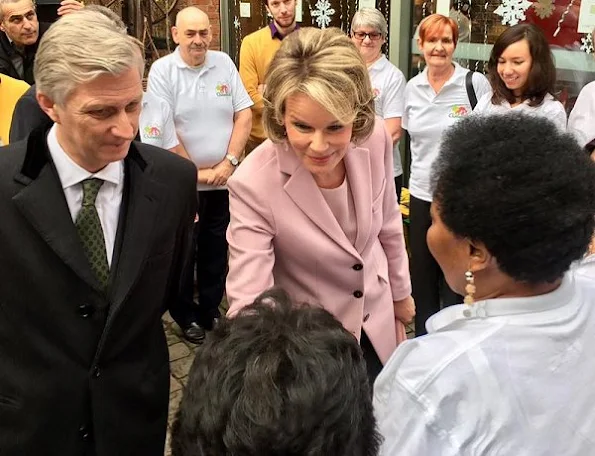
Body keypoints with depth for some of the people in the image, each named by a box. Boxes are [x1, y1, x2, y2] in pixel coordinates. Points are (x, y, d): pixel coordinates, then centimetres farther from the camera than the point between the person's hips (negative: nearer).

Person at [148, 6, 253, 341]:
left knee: (217, 250, 12)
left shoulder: (224, 64, 4)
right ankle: (186, 316, 25)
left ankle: (211, 311, 28)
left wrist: (229, 162, -8)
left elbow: (244, 115, 2)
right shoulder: (162, 70, -7)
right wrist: (195, 172, -10)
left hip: (224, 179, 3)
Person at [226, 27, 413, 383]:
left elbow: (387, 220, 0)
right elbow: (248, 302, -31)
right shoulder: (253, 185, -32)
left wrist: (400, 292, 13)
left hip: (377, 326, 5)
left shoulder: (376, 138, -19)